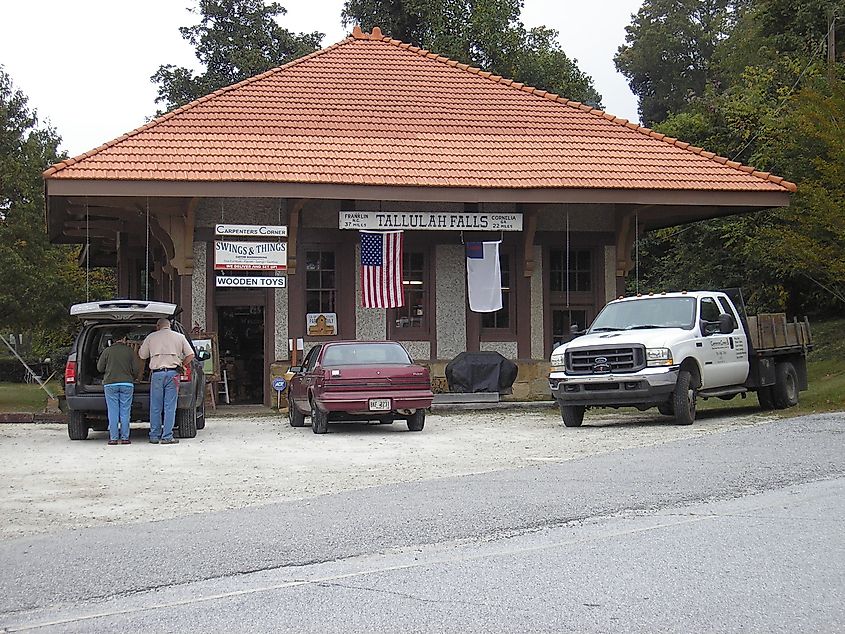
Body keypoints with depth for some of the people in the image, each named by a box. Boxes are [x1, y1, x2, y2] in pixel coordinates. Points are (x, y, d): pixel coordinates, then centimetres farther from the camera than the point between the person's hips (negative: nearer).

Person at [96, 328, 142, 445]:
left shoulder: (107, 351, 1)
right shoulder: (130, 351, 2)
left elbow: (100, 368, 7)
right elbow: (137, 369, 1)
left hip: (110, 384, 0)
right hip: (127, 384, 0)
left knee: (113, 413, 2)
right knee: (125, 413, 4)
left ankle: (113, 438, -1)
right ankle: (124, 438, 2)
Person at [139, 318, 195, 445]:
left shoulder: (151, 337, 9)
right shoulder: (179, 337, 10)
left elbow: (142, 355, 13)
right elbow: (190, 355, 6)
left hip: (156, 373, 0)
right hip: (172, 373, 0)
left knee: (155, 407, 8)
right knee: (170, 407, -1)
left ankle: (154, 436, 11)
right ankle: (167, 437, -4)